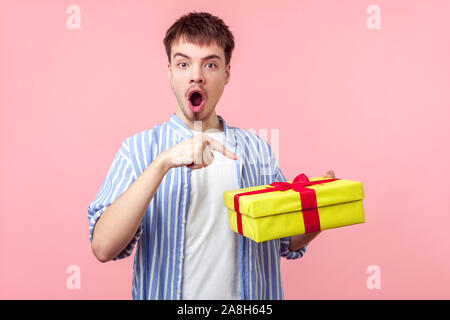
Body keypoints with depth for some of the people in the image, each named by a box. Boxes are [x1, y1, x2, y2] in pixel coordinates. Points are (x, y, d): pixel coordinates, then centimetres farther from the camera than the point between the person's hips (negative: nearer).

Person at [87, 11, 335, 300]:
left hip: (247, 295, 2)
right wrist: (163, 163, -31)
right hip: (164, 292, -2)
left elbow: (289, 244, 4)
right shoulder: (139, 149, -10)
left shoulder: (257, 148, -2)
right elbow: (103, 248, -22)